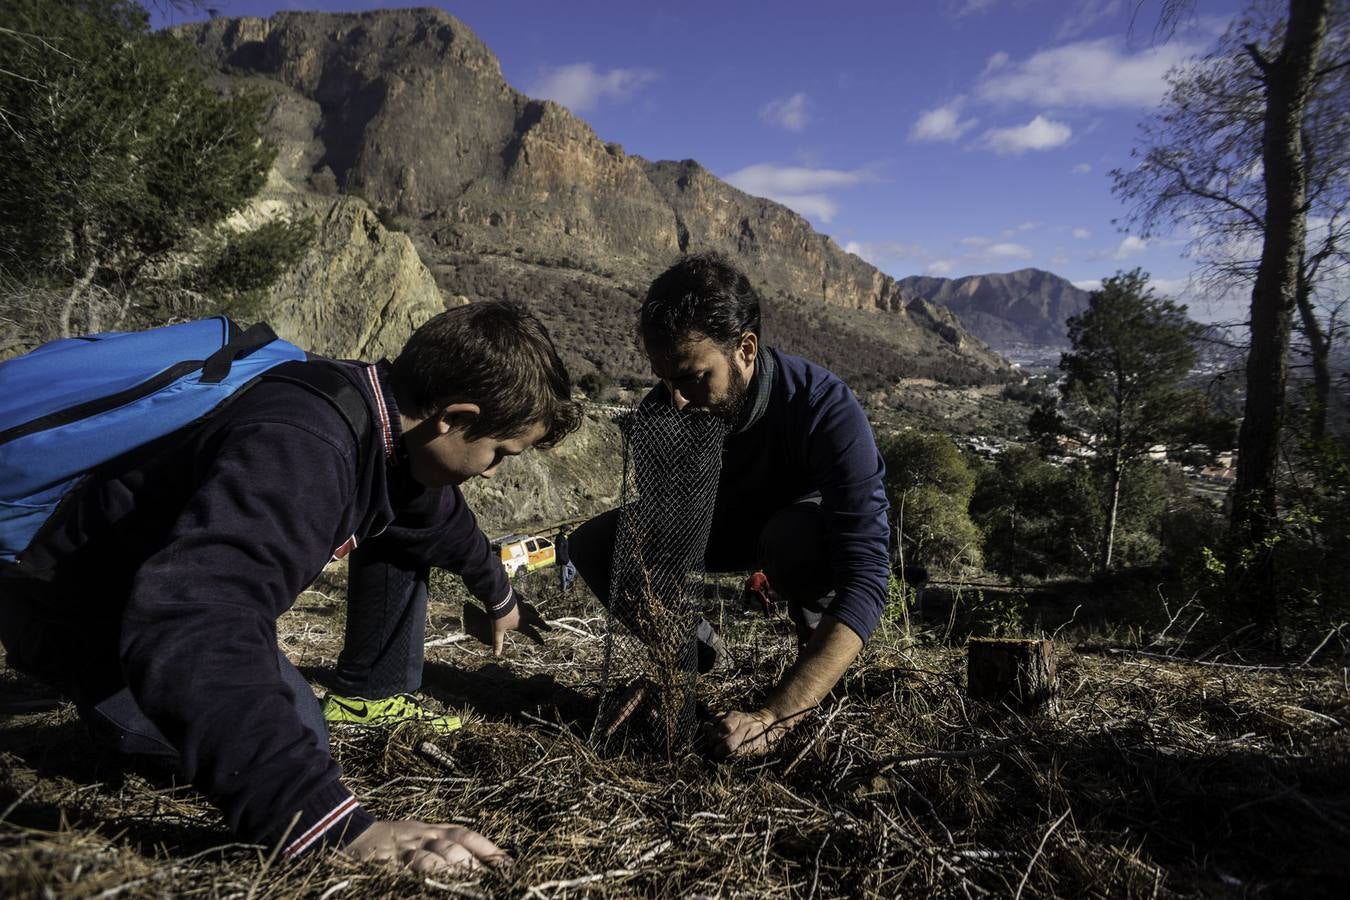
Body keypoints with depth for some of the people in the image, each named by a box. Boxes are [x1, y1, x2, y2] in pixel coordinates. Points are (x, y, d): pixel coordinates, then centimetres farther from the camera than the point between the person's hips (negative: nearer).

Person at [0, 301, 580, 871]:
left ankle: (370, 698, 14)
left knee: (402, 523, 4)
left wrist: (498, 595, 31)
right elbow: (186, 630, -51)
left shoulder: (389, 412, -9)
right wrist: (343, 829, -53)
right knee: (289, 741, -22)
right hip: (79, 610, -8)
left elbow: (439, 516, 13)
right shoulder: (299, 451, -39)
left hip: (199, 577, 8)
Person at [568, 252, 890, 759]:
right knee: (591, 545, -13)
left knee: (797, 536, -40)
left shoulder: (827, 411, -38)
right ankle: (700, 650, 8)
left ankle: (817, 646, -5)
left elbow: (864, 578, -44)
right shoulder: (663, 410, -23)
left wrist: (773, 717, -52)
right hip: (722, 529, 4)